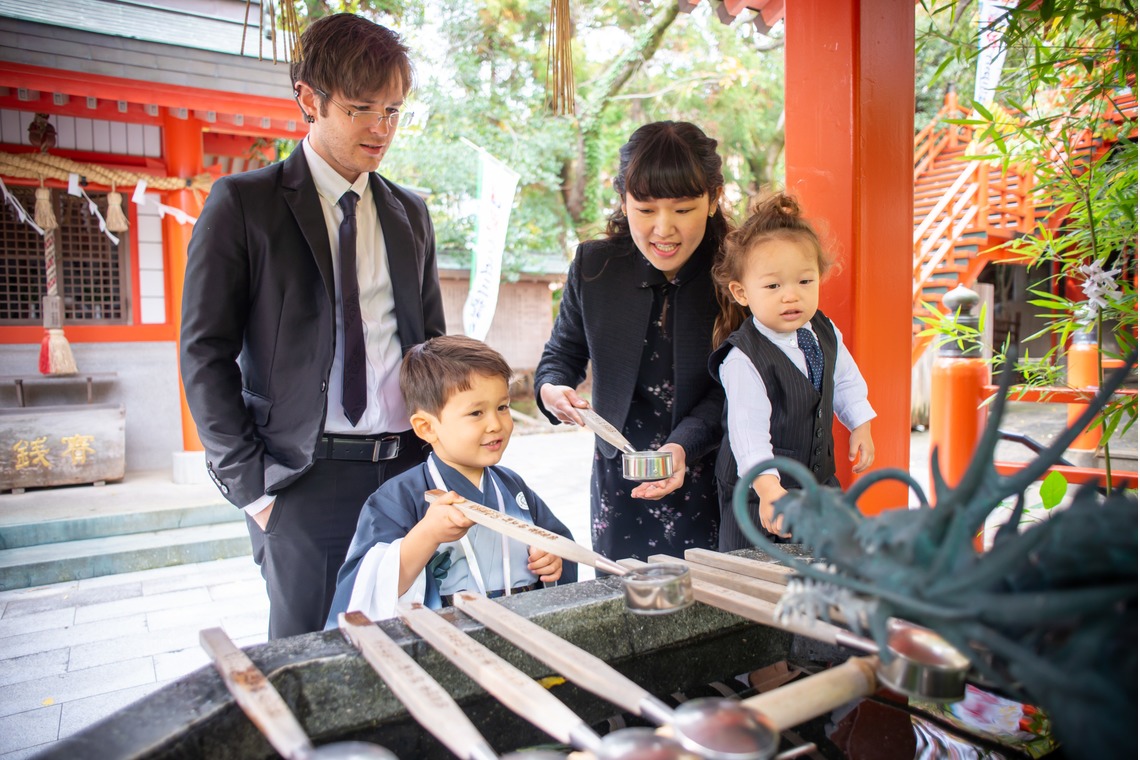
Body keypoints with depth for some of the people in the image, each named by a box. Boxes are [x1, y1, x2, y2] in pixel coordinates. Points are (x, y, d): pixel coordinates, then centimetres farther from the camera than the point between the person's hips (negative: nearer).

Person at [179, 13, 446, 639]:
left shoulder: (410, 213, 13)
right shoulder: (242, 204, -1)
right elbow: (205, 354, -3)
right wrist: (251, 485, -8)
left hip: (404, 470, 4)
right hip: (304, 479, -3)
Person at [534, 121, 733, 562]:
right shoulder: (594, 266, -3)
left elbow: (729, 390, -11)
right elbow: (562, 352, 8)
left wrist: (683, 446, -27)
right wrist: (551, 390, -14)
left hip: (710, 484, -1)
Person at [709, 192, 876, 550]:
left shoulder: (825, 333, -1)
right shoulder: (743, 359, -26)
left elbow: (845, 382, 18)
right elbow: (748, 428, -32)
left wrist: (860, 426, 15)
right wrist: (768, 487, -40)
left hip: (820, 479, 7)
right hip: (759, 496, -6)